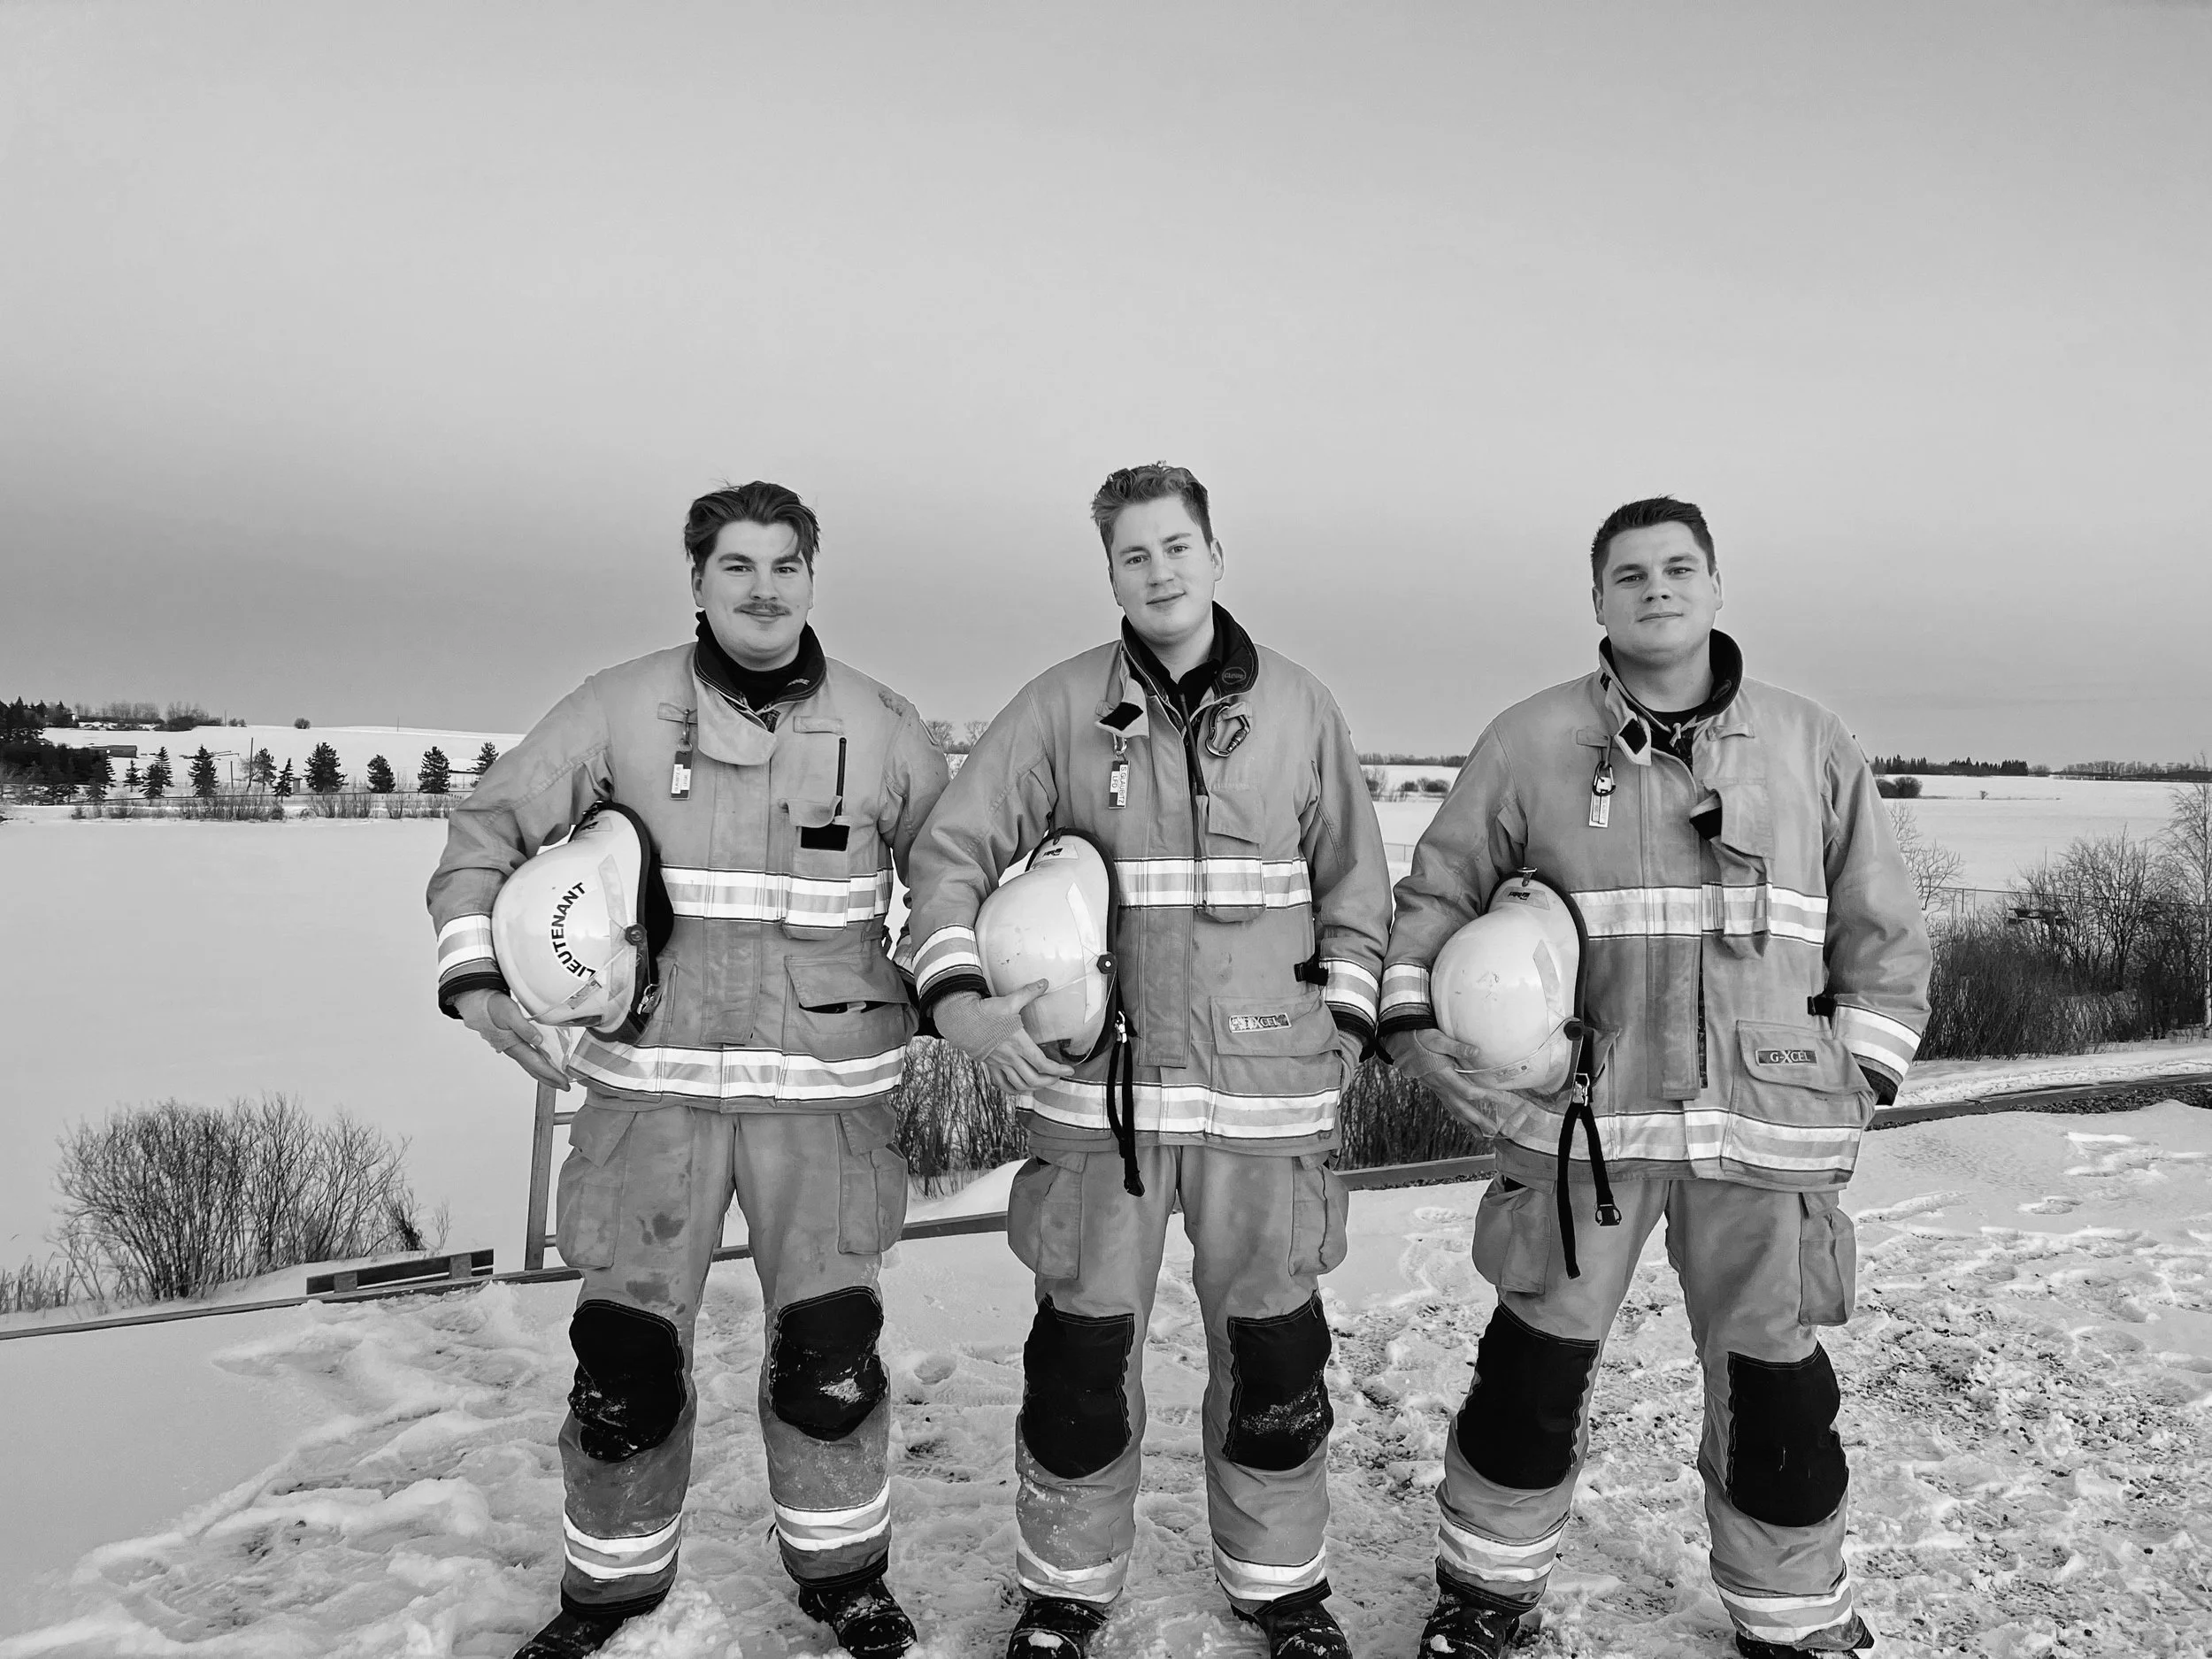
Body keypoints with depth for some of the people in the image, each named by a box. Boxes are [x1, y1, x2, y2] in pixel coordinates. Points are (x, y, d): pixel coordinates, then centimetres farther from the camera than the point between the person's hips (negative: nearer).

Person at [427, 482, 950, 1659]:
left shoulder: (881, 727, 3)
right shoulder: (621, 709, -1)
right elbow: (491, 826, 5)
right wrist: (473, 973, -7)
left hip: (825, 1086, 0)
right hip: (651, 1081, 0)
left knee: (829, 1351, 4)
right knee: (626, 1348, 5)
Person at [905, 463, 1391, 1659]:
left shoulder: (1298, 706, 6)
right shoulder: (1061, 707, 1)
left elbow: (1354, 879, 13)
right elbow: (953, 850, 0)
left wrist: (1343, 1017, 5)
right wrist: (957, 996, -14)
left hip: (1267, 1091, 1)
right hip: (1096, 1085, -1)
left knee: (1274, 1349, 11)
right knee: (1081, 1354, 8)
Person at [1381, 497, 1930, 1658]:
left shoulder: (1810, 745, 6)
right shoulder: (1533, 741, 2)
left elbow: (1881, 932, 11)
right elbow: (1434, 893, 8)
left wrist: (1859, 1082, 4)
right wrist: (1413, 1024, -4)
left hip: (1766, 1127, 1)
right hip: (1576, 1119, -1)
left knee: (1776, 1390, 10)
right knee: (1533, 1370, 9)